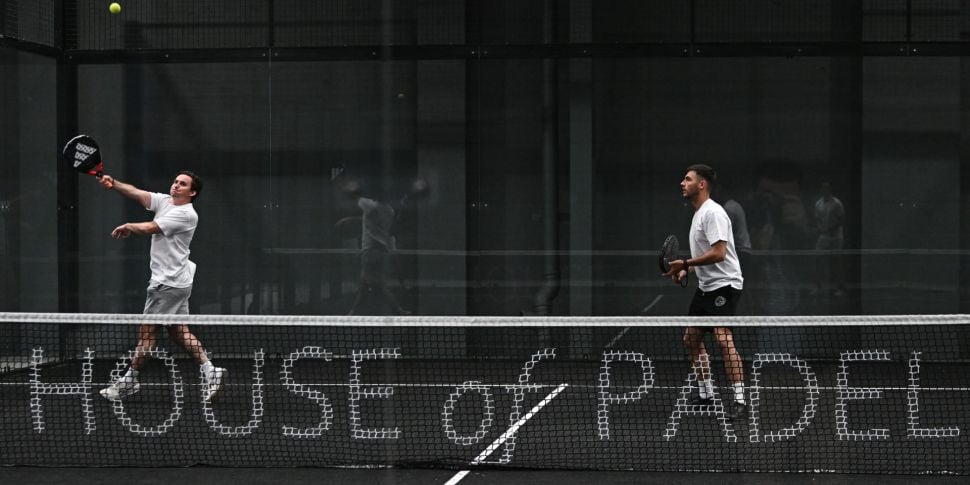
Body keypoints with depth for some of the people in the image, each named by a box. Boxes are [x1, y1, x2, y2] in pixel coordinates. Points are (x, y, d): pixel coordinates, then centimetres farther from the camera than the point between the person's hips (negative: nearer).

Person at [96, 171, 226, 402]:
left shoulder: (186, 214, -17)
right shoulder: (164, 201, 9)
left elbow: (149, 228, -20)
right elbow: (137, 193, -3)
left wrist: (127, 226, -3)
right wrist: (112, 183, -18)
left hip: (169, 283, -9)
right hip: (176, 281, 9)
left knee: (147, 330, -1)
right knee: (178, 330, 10)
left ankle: (129, 380, 7)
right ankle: (209, 370, 8)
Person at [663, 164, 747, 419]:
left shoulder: (713, 212, -16)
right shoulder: (698, 214, 14)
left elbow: (718, 253, -25)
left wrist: (685, 263, -21)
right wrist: (686, 270, 9)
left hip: (724, 284, -11)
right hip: (706, 286, 11)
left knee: (723, 338, -20)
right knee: (691, 338, 13)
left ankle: (740, 399, -20)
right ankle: (706, 394, 23)